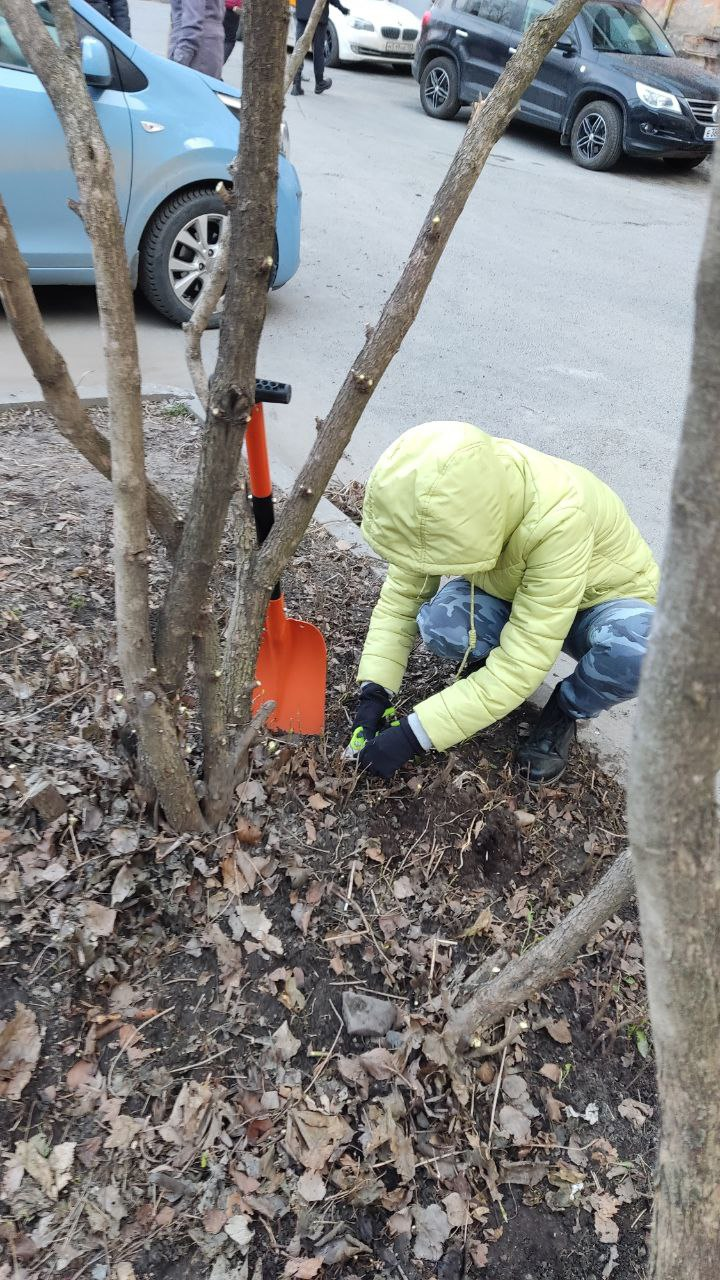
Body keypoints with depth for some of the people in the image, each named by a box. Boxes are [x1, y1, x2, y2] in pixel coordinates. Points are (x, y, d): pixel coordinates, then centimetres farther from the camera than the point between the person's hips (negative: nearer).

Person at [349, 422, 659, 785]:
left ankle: (565, 711, -6)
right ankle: (479, 672, 3)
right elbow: (401, 595, -12)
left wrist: (413, 734, -37)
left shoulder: (559, 521, -41)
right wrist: (374, 692, -21)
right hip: (507, 593, 3)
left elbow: (520, 666, -38)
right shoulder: (446, 505, -26)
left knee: (633, 654, -39)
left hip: (605, 597, -3)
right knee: (439, 622, -31)